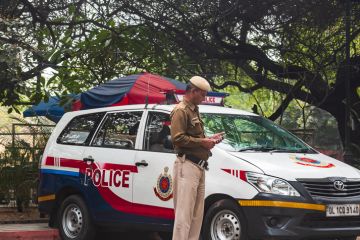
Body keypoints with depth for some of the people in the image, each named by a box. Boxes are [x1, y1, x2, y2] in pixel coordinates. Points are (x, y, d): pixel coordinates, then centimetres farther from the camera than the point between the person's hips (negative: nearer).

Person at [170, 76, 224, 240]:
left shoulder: (193, 111, 22)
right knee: (185, 212, -13)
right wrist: (202, 142, -14)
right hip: (187, 166, -10)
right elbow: (178, 138, -19)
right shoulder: (181, 111, -9)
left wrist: (209, 139, 13)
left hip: (198, 167, 10)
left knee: (197, 213, 11)